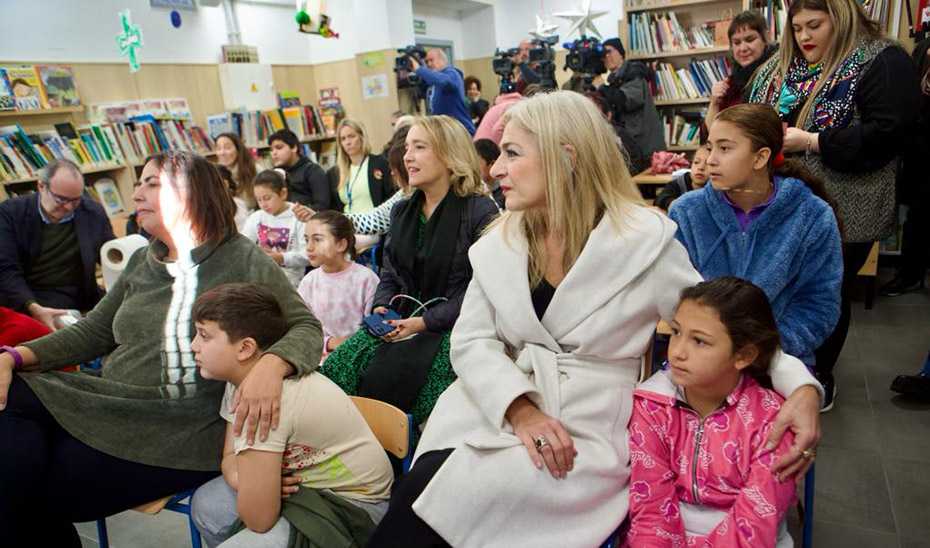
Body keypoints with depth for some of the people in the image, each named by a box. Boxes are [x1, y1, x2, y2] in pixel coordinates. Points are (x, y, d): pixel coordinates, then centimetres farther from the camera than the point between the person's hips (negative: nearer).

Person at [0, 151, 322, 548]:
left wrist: (272, 364, -33)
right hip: (109, 404, 6)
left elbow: (306, 328, -11)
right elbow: (92, 332, 19)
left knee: (39, 490, -16)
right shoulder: (141, 262, 15)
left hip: (183, 430, -6)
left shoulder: (243, 260, -6)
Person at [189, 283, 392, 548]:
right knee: (206, 503, 9)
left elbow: (259, 519, -26)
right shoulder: (240, 379, -1)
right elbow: (230, 457, 7)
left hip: (350, 506, -9)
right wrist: (240, 478, -15)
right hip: (301, 480, 9)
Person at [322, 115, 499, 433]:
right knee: (334, 372, -16)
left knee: (385, 380, -28)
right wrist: (381, 308, -1)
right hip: (402, 321, 6)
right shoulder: (402, 210, 16)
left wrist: (425, 322, -16)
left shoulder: (480, 212, -7)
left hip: (452, 328, -6)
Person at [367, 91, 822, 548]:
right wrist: (520, 409, -16)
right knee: (422, 487, -24)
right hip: (496, 414, 4)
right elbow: (472, 341, 1)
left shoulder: (645, 240, -6)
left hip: (588, 435, -4)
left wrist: (801, 386, -16)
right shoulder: (500, 241, 6)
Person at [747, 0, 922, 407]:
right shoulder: (780, 66, 12)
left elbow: (886, 134, -20)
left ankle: (821, 376, 27)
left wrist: (810, 141, -22)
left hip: (841, 212, -6)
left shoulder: (883, 64, -8)